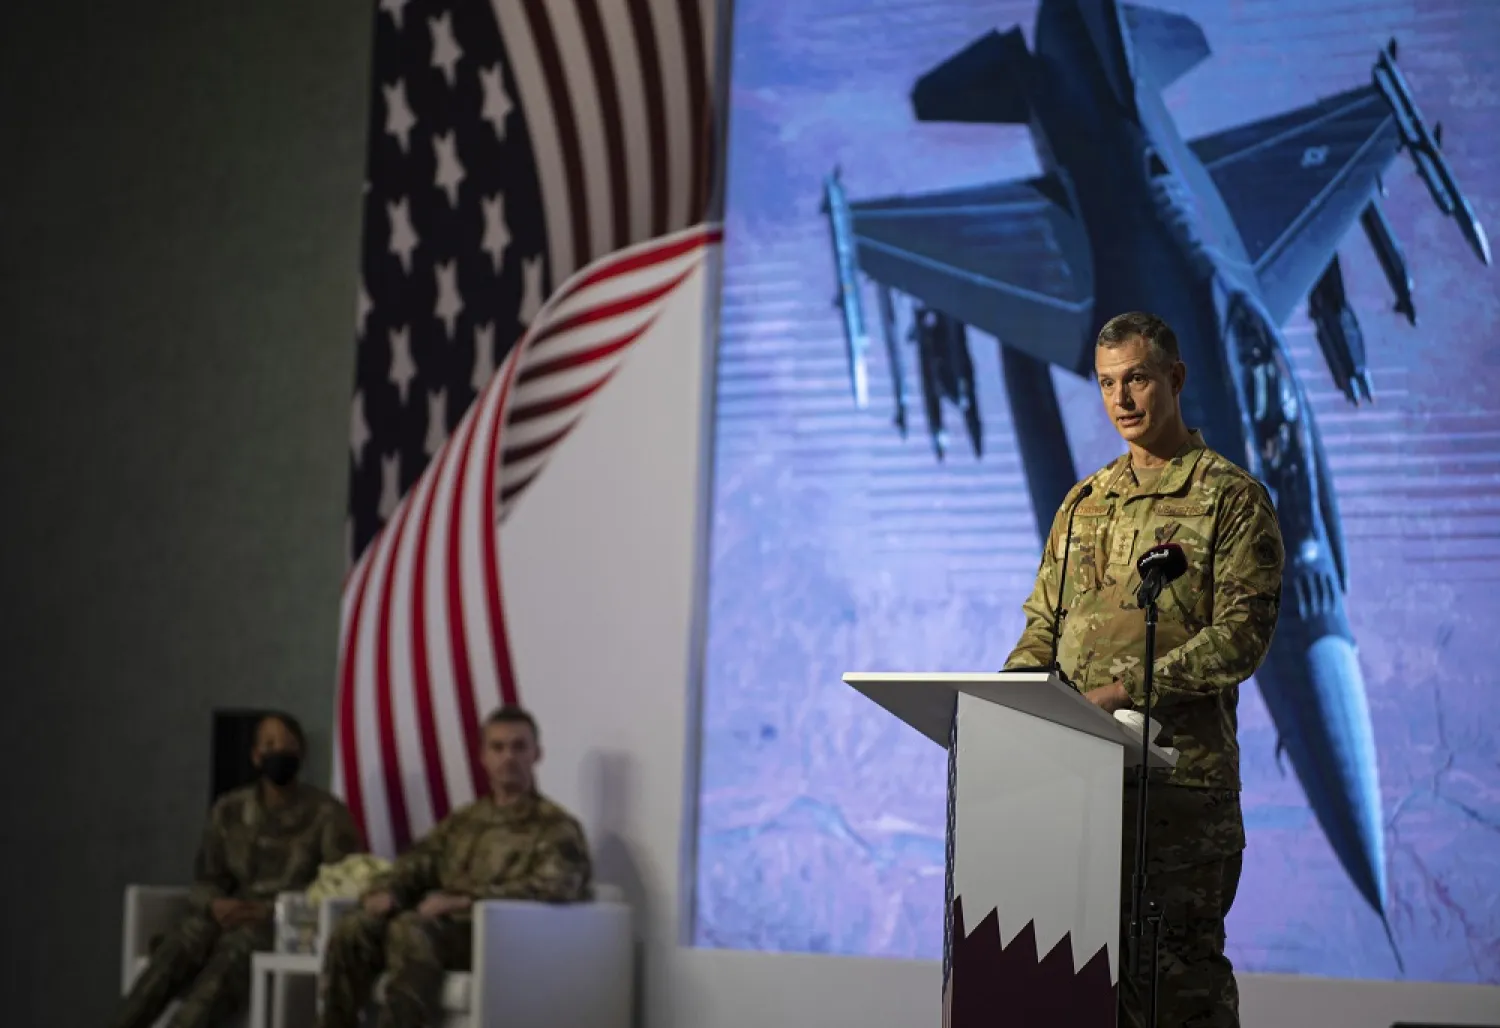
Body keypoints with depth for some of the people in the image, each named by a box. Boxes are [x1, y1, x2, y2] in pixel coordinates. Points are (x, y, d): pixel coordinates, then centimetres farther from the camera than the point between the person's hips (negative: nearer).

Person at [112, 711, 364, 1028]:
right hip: (234, 917, 4)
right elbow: (204, 882, 15)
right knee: (184, 939, -31)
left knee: (238, 946, -38)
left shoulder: (327, 814, 0)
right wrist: (215, 904, -11)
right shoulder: (228, 811, 14)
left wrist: (269, 911, -18)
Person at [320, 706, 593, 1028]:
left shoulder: (557, 827, 5)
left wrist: (463, 900, -17)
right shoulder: (461, 822, 26)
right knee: (353, 930, -23)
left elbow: (552, 888, -12)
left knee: (410, 929, -35)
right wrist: (385, 891, -4)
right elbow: (414, 865, 21)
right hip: (441, 929, 6)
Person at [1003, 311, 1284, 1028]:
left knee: (1179, 966, -7)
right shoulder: (1085, 503, 20)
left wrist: (1127, 688, -19)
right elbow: (1044, 624, 20)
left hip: (1181, 773, -6)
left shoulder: (1231, 498, 0)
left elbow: (1242, 633, -10)